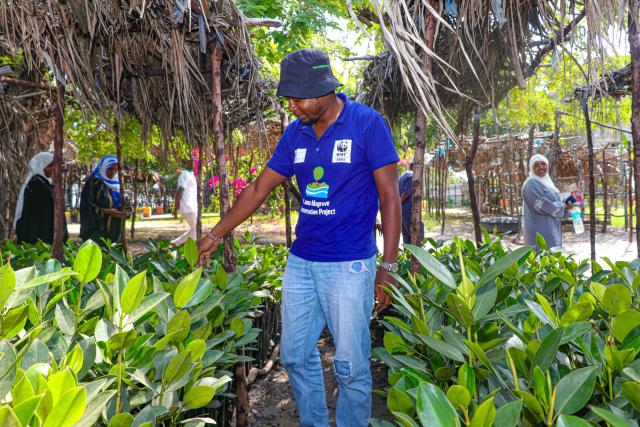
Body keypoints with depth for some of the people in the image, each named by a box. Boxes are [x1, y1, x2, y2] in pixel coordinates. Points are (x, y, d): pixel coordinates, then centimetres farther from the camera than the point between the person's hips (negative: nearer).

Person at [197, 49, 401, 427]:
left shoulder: (368, 124, -9)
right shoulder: (295, 133, 6)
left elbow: (390, 196, -10)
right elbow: (259, 189, 12)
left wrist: (388, 266, -13)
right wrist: (216, 235, 12)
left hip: (349, 266, -5)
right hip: (301, 263, 6)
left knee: (351, 366, 3)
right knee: (296, 355, 13)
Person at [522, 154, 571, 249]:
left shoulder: (546, 181, 17)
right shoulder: (531, 184, -13)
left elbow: (553, 201, 24)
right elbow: (542, 205, -20)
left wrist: (565, 204, 3)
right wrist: (563, 206, -8)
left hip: (551, 228, 10)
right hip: (539, 230, -10)